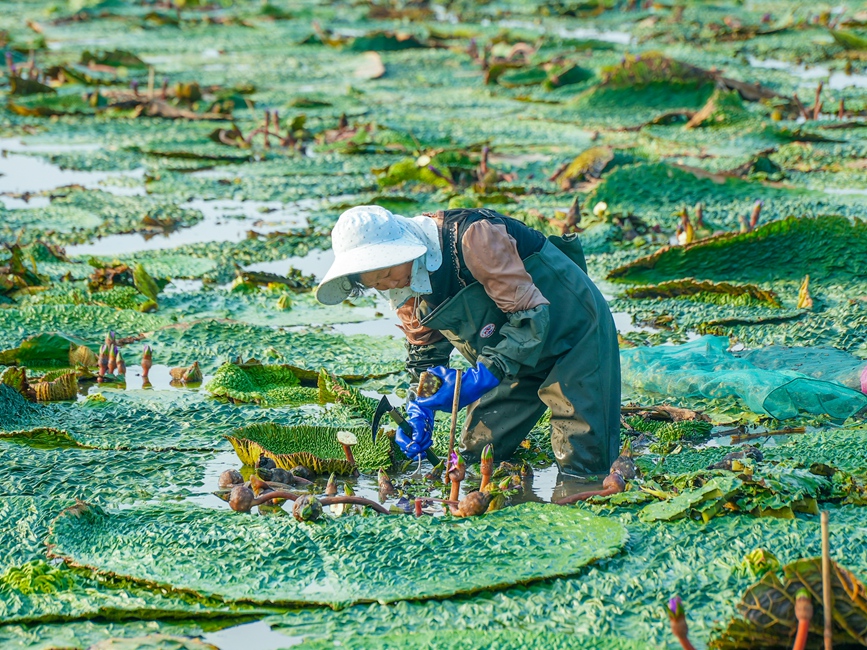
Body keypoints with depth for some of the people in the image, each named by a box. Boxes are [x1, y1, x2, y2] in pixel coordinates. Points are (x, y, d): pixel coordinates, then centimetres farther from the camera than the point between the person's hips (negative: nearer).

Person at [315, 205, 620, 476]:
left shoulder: (471, 237, -32)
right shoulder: (405, 276, -7)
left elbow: (530, 314, -32)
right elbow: (425, 347, 6)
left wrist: (478, 380, -36)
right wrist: (418, 411, -9)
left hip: (574, 330, -7)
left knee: (582, 464, -13)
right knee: (475, 451, 4)